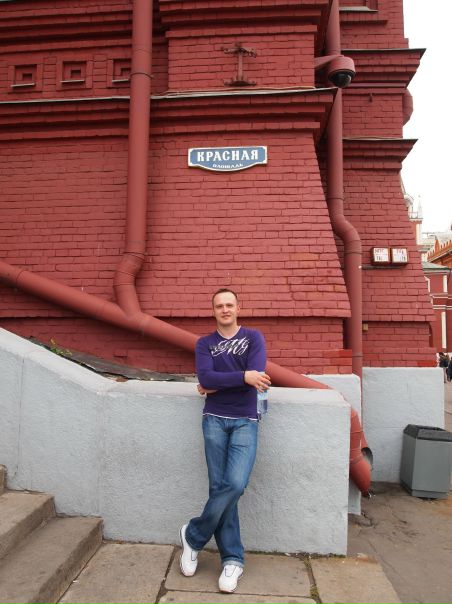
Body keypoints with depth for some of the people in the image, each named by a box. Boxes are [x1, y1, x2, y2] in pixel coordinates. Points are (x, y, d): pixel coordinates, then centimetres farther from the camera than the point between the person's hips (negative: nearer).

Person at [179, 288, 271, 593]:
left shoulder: (254, 337, 5)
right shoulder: (204, 343, 9)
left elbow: (256, 375, -10)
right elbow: (205, 378, -8)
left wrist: (215, 385, -6)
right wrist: (243, 376, -16)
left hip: (246, 421, -1)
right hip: (215, 420, 1)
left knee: (235, 484, -14)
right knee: (220, 486, -3)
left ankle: (194, 535, 9)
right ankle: (233, 559, 15)